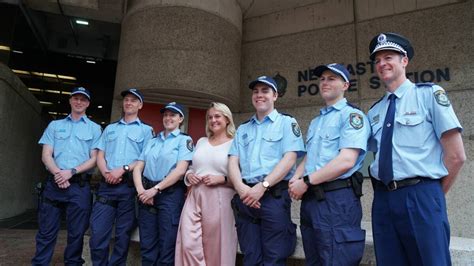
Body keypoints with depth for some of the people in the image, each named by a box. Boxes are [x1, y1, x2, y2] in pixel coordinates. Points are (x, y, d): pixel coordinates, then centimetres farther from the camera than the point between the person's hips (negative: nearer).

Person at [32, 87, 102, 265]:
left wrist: (71, 172, -12)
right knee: (46, 232, 5)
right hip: (54, 183, 1)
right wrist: (58, 173, -12)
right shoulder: (55, 125, 14)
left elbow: (94, 159, 1)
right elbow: (46, 155, 5)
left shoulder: (94, 128, 9)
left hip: (80, 186, -1)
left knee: (76, 233, 6)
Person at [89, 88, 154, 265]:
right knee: (97, 233, 0)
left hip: (130, 185, -2)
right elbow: (100, 155, 12)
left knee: (123, 235, 6)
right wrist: (106, 173, -7)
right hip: (107, 185, 3)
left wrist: (123, 169, -13)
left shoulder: (146, 130, 8)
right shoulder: (110, 128, 20)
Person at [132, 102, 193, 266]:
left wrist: (155, 189, -16)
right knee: (147, 245, 10)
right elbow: (138, 168, 9)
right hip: (147, 193, 5)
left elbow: (180, 170, -12)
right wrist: (141, 190, -9)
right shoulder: (152, 141, 16)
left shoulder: (184, 140, 0)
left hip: (170, 194, -5)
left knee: (166, 246, 2)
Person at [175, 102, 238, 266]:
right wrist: (188, 175, 3)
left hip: (219, 200, -5)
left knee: (215, 248, 4)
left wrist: (222, 179, -18)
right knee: (189, 245, 0)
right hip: (195, 197, 5)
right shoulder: (201, 142, 18)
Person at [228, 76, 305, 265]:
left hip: (274, 195, -4)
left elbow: (289, 159, -8)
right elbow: (233, 162, 10)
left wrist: (263, 186, -17)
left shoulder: (287, 122, 5)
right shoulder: (243, 129, 19)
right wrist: (241, 188, -10)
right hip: (245, 198, 5)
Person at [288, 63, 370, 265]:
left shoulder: (352, 115, -5)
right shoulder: (315, 122, 21)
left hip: (337, 198, -8)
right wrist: (295, 179, 0)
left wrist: (306, 182, -15)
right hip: (309, 199, 8)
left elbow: (346, 161, -18)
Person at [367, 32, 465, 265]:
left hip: (420, 197, -5)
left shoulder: (429, 94, -2)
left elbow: (456, 156, -4)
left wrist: (432, 194, 2)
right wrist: (386, 192, 6)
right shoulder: (374, 111, 13)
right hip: (383, 199, 5)